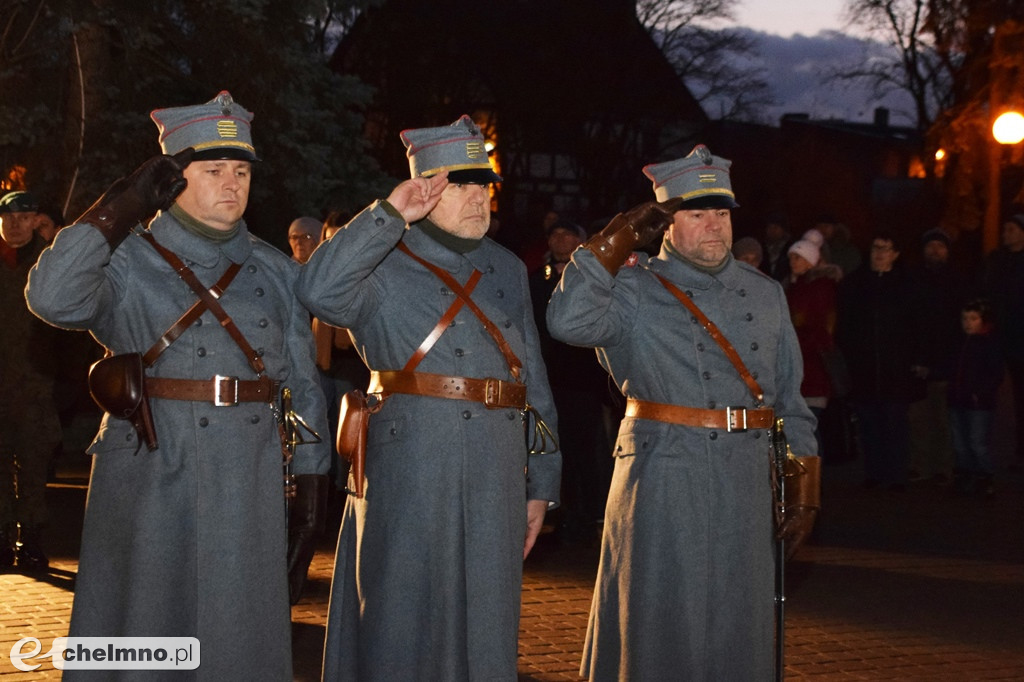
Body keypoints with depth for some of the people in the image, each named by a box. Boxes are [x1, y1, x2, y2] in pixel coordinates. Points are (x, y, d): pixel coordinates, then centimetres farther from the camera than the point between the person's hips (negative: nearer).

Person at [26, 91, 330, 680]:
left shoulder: (276, 272, 12)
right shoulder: (129, 262, 2)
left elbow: (303, 383, 12)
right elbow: (53, 299, -18)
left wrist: (311, 477, 6)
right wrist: (117, 211, -15)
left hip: (247, 487, 3)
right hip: (148, 477, -3)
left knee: (240, 632, 7)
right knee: (143, 622, 3)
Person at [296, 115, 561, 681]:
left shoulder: (507, 269, 17)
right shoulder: (384, 263, 2)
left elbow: (534, 381, 16)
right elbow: (320, 292, -21)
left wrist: (540, 484, 12)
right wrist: (389, 214, -17)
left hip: (496, 473, 5)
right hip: (406, 469, -4)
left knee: (486, 626, 8)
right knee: (400, 623, -1)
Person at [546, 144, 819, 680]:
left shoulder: (766, 295, 13)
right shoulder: (637, 289, 0)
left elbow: (790, 400, 15)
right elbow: (570, 322, -20)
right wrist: (617, 239, -13)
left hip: (746, 486, 4)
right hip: (662, 482, -4)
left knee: (737, 630, 9)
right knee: (656, 628, 1)